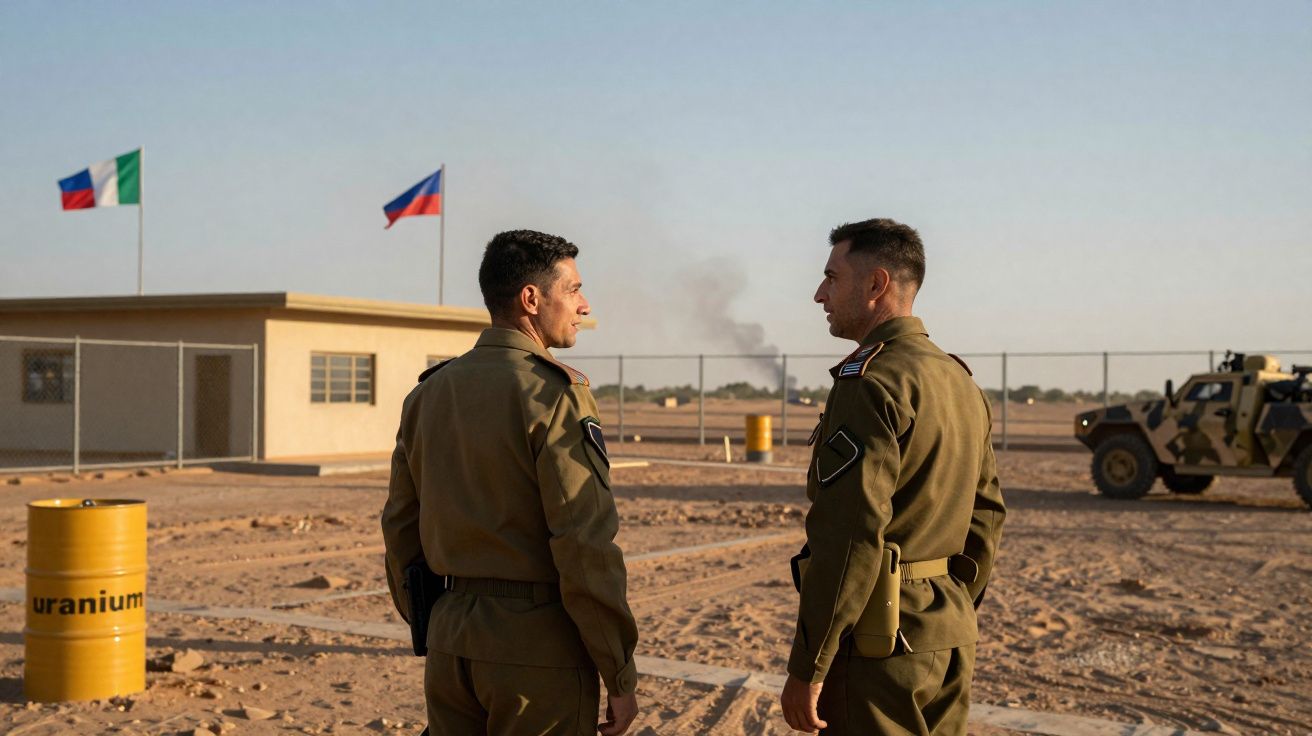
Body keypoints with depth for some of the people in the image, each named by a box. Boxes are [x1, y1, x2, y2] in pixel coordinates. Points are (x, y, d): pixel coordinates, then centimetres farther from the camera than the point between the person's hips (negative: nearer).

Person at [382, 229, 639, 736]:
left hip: (450, 641, 7)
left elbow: (400, 530, 13)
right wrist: (620, 678, -11)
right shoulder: (553, 394, -13)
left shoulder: (429, 393, 8)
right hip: (539, 649, -7)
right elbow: (586, 546, -18)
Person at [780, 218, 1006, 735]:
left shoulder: (869, 382, -17)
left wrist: (808, 668, -18)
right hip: (951, 644, 9)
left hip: (880, 647, -9)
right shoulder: (961, 382, 11)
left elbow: (849, 538, -22)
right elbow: (986, 516, 16)